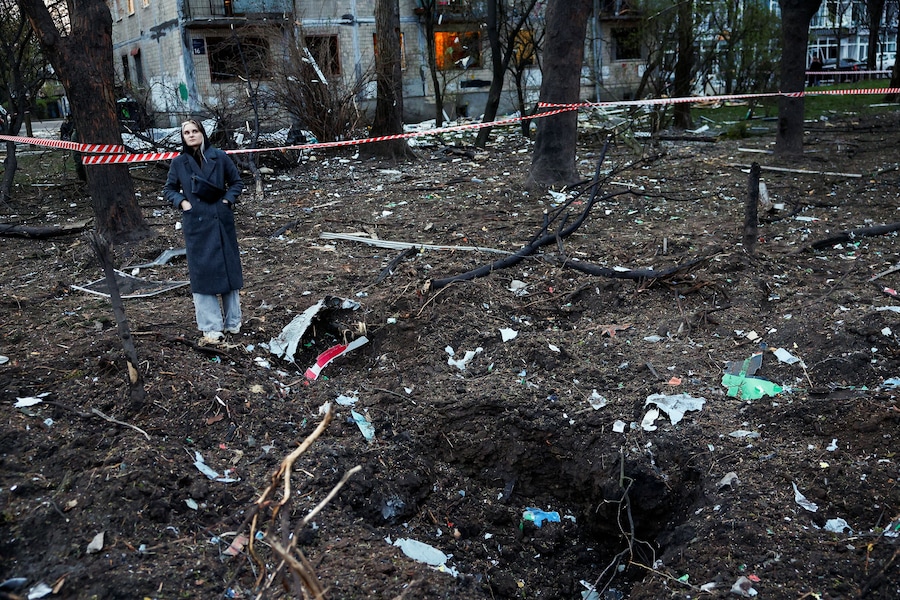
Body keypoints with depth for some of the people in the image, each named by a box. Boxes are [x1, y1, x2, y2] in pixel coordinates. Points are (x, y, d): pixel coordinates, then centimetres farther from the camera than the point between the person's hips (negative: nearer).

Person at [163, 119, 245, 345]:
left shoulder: (219, 157, 0)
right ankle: (212, 328, 3)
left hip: (221, 222, 0)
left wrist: (228, 200, -4)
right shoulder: (179, 162, 3)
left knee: (228, 269, 7)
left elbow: (237, 182, 10)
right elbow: (168, 189, 14)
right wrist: (181, 201, -2)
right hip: (196, 224, 0)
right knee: (201, 273, -1)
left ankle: (232, 322, 19)